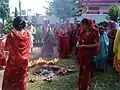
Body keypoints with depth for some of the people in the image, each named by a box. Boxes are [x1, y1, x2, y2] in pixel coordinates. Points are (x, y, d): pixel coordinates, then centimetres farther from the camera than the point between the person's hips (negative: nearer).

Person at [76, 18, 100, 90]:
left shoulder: (94, 32, -13)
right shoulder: (82, 32, 5)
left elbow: (97, 44, -16)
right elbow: (79, 40, 17)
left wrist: (85, 46, -22)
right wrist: (78, 44, -7)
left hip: (89, 55, -6)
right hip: (81, 54, 6)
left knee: (86, 71, 4)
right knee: (81, 70, 16)